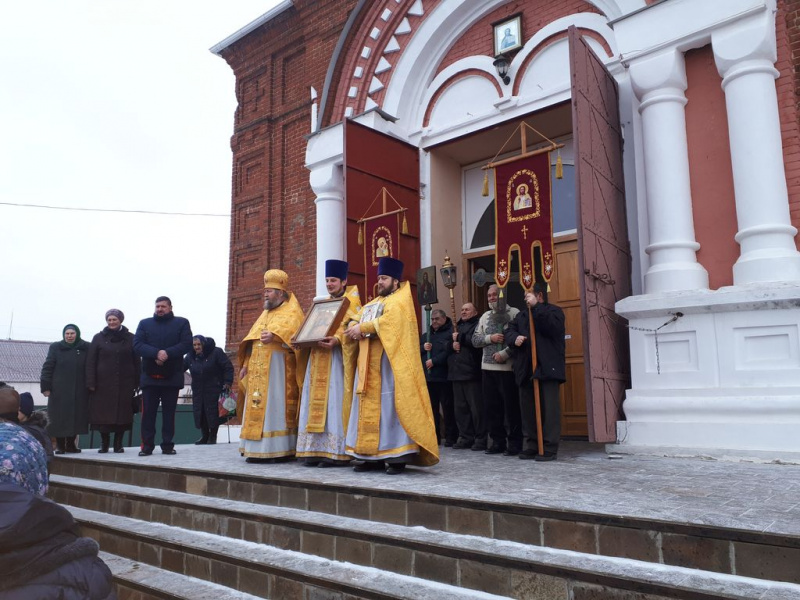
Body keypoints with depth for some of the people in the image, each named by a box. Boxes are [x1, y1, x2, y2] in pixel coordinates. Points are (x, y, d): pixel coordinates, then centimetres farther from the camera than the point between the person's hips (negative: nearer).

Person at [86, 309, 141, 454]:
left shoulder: (130, 338, 7)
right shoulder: (98, 338, 7)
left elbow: (137, 362, 5)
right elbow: (90, 362, 4)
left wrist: (137, 383, -1)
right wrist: (91, 382, -5)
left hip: (124, 384, 0)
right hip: (103, 383, 0)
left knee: (122, 414, 1)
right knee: (102, 414, 2)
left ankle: (118, 443, 12)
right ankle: (104, 443, 16)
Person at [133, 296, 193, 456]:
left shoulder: (181, 323, 7)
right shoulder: (144, 323, 12)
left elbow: (187, 344, -5)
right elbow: (137, 344, -1)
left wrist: (167, 353, -20)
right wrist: (156, 353, -18)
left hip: (172, 376, -1)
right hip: (149, 376, 1)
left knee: (169, 412, 4)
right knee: (148, 412, 1)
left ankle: (167, 445, 11)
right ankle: (147, 446, 8)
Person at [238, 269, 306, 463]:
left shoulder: (291, 312, -1)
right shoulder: (266, 314, 24)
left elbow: (290, 329, -22)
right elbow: (252, 340, 25)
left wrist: (274, 335, -40)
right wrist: (246, 364, 17)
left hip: (277, 367, -8)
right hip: (259, 369, 8)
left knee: (275, 407, -10)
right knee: (258, 408, 5)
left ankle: (277, 450, -8)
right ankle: (258, 449, 9)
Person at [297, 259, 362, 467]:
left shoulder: (351, 302, 3)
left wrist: (337, 340, -26)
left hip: (337, 357, -7)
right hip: (318, 356, 7)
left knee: (335, 402, -10)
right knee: (316, 403, 2)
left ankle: (336, 451, -8)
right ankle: (315, 450, 4)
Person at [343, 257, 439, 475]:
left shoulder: (400, 300, -1)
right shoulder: (372, 304, 23)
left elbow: (388, 322, -18)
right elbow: (360, 321, 15)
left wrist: (362, 328, -13)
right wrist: (356, 329, -8)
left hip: (390, 362, -8)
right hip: (370, 363, 8)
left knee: (391, 406, -9)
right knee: (371, 406, 4)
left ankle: (398, 456, -6)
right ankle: (373, 455, 7)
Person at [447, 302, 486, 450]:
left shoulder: (477, 325, 0)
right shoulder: (458, 326, 23)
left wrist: (459, 338, -6)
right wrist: (452, 344, -3)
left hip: (472, 373, -7)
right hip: (457, 372, 7)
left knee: (476, 407, -6)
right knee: (460, 407, 8)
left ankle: (481, 439, 1)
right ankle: (465, 437, 15)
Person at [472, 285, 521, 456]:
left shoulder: (514, 313, -3)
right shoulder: (485, 316, 16)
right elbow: (475, 339, 11)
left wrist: (504, 354, -17)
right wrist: (490, 338, -6)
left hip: (508, 368, -6)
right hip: (488, 368, 6)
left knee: (511, 406, 0)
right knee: (492, 406, 9)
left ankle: (514, 443, 9)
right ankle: (497, 441, 19)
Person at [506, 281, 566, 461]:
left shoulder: (553, 311, 3)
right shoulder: (522, 315, 21)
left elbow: (553, 327, -18)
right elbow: (509, 331, 13)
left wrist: (536, 306, -17)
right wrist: (515, 338, -9)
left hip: (547, 368, -6)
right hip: (526, 369, 6)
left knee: (549, 408, -5)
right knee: (527, 407, 9)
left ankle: (549, 448, -1)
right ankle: (530, 445, 17)